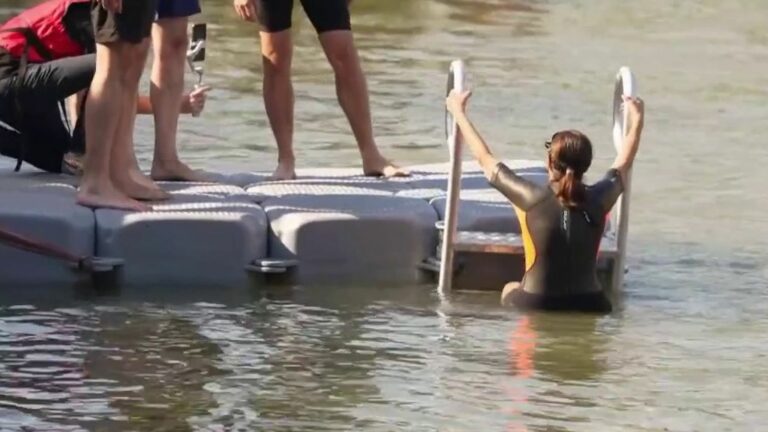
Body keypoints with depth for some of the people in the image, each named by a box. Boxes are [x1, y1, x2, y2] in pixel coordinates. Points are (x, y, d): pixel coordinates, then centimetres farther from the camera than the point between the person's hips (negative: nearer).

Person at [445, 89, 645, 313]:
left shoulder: (532, 200, -14)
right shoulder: (597, 201, -7)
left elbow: (485, 159, 2)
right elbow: (622, 166, 15)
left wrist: (458, 112, 15)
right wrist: (636, 120, 33)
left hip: (534, 307, -2)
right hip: (588, 307, 3)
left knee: (510, 290, 32)